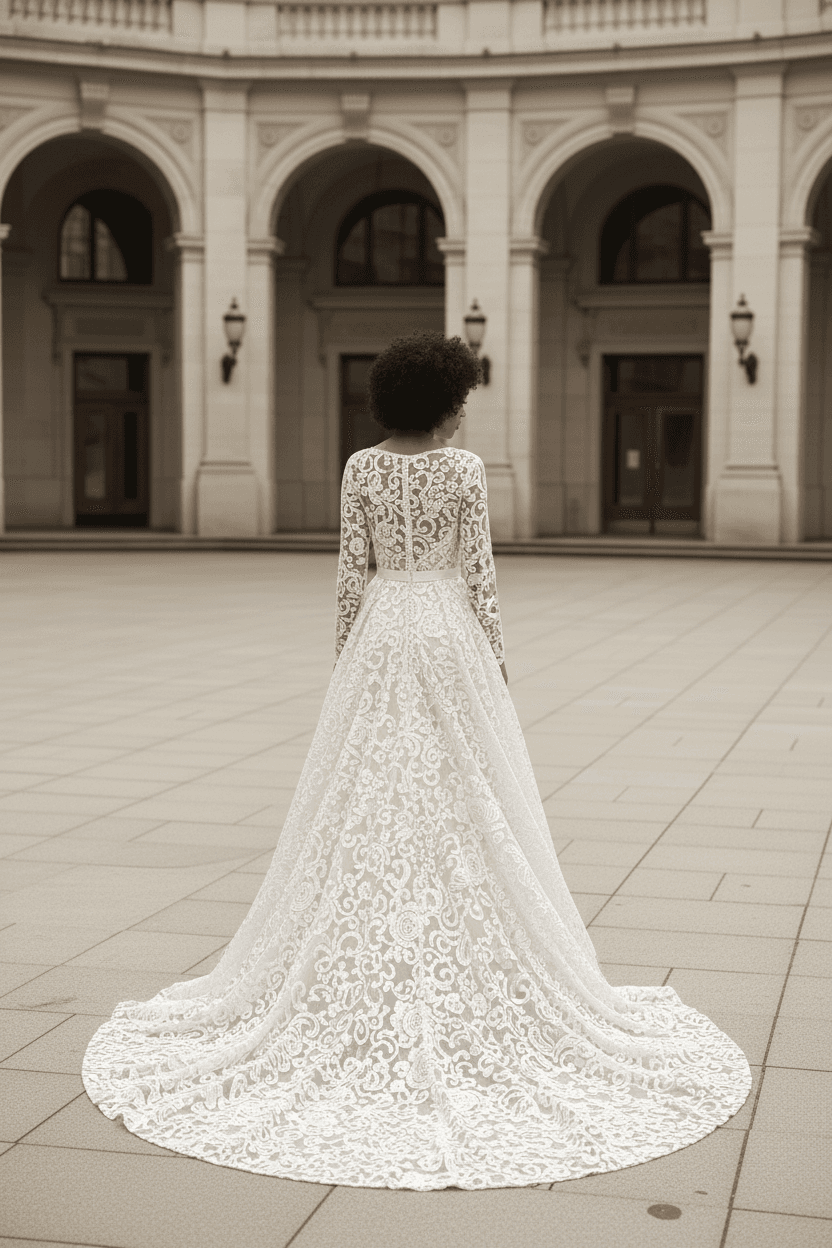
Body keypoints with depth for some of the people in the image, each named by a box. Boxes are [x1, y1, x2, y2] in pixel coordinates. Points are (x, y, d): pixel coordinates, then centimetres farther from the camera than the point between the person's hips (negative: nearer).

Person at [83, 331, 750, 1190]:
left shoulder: (362, 469, 0)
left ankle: (365, 991, 12)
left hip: (380, 636, 3)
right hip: (448, 635, -2)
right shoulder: (464, 470, -7)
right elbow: (478, 575, -6)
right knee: (459, 815, 4)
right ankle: (463, 986, 9)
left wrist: (348, 658, 10)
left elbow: (350, 571, 1)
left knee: (370, 810, 7)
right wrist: (493, 664, 3)